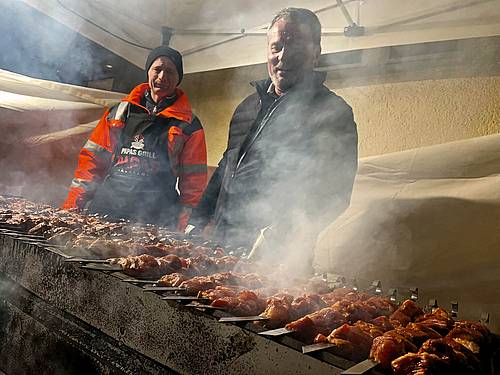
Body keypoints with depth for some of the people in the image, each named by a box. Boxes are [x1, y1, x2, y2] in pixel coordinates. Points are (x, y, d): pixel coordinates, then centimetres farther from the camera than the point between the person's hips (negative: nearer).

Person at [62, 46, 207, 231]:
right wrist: (72, 206, 7)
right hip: (103, 209, 3)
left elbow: (194, 180, 6)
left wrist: (180, 226, -4)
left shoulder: (189, 126, 8)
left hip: (154, 220, -2)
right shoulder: (120, 112, 17)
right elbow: (92, 159, 16)